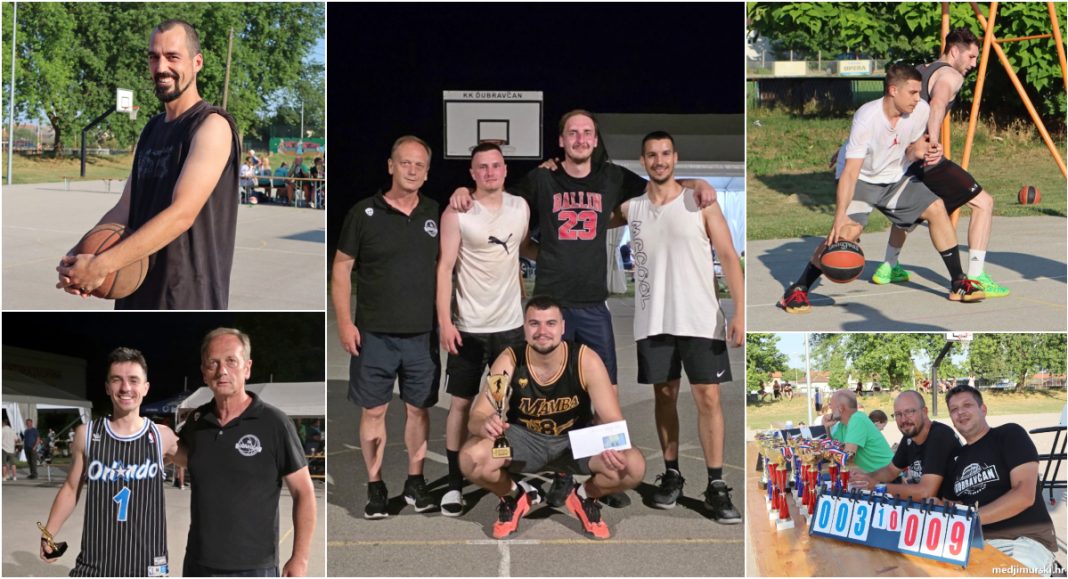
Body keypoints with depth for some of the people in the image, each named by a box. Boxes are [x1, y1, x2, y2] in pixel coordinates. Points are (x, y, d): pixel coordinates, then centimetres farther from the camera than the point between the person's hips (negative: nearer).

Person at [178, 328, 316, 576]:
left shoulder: (274, 423, -10)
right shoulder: (197, 421, 4)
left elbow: (304, 493, -7)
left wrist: (300, 558, -12)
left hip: (253, 568, -5)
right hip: (197, 565, 5)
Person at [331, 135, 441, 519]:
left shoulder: (435, 215, 7)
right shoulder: (364, 213, -2)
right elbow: (341, 269, -1)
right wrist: (345, 322, -8)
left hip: (423, 333, 3)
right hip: (374, 333, -2)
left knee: (419, 409, 9)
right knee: (373, 410, 3)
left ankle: (415, 483, 22)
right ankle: (375, 487, 15)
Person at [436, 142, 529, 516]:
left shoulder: (520, 208, 4)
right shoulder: (457, 213, -9)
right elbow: (444, 267, -11)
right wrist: (445, 321, -19)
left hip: (511, 323, 4)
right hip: (468, 325, -3)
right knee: (461, 402, 2)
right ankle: (454, 484, 10)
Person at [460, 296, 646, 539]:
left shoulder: (586, 361, -21)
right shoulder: (509, 362, -19)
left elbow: (612, 420, -21)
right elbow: (477, 417, -21)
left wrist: (614, 447, -46)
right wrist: (485, 425, -48)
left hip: (576, 440, 0)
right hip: (525, 439, 0)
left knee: (633, 467, -27)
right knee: (471, 459, -30)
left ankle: (585, 496, 8)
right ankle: (514, 496, 5)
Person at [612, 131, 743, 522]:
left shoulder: (700, 201, 0)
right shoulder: (630, 209, 7)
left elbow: (728, 256, -3)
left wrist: (740, 311, -12)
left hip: (700, 319, -3)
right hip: (653, 321, 3)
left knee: (708, 397, -4)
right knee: (664, 396, 9)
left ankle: (716, 486, 0)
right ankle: (671, 475, 21)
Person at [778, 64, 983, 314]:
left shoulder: (921, 110, -14)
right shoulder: (866, 118, -31)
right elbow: (850, 173, -35)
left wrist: (917, 152, -19)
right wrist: (839, 219, -42)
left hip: (896, 177, 6)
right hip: (861, 179, -6)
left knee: (936, 209, -4)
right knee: (849, 230, -26)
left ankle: (958, 283, 10)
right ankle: (797, 290, -17)